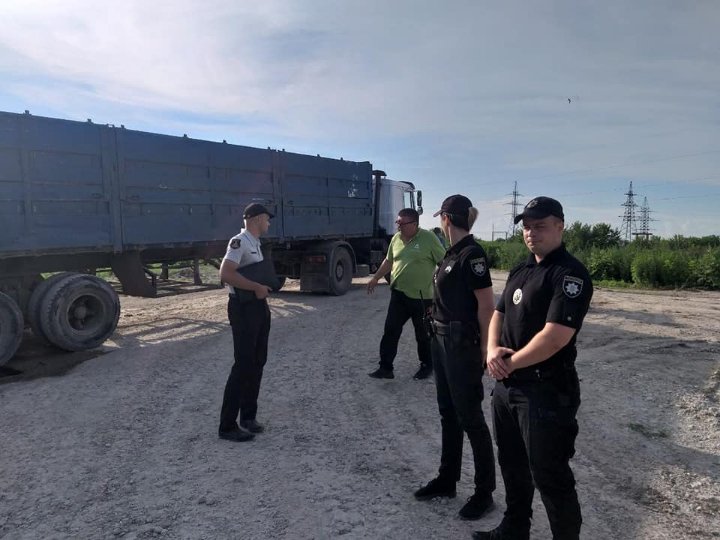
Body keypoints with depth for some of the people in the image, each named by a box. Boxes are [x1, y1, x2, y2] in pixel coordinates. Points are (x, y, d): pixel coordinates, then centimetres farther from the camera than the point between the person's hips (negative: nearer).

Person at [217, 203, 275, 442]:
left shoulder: (255, 243, 15)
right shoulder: (239, 242, -15)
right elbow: (226, 274, -27)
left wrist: (267, 285, 10)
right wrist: (257, 287, -24)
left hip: (259, 306, 10)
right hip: (243, 308, -10)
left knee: (257, 362, 14)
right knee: (243, 365, -8)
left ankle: (248, 416, 25)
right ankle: (227, 426, 1)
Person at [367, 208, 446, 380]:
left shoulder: (428, 238, -12)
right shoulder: (396, 238, 6)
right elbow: (389, 261, 20)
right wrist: (376, 278, 15)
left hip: (422, 297, -5)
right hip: (399, 295, 5)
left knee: (423, 335, 10)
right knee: (390, 331, 3)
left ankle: (427, 366, 30)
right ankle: (385, 368, 12)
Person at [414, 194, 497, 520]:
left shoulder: (472, 253, -17)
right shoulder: (452, 253, 10)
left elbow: (486, 306, -18)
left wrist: (484, 352, -17)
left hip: (463, 346, -9)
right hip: (442, 341, 9)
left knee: (470, 417, 3)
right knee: (448, 413, 17)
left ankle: (484, 492, 20)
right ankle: (447, 480, 32)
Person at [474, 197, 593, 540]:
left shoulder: (570, 274, -16)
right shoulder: (520, 271, 12)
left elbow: (555, 337, -24)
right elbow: (499, 314, 14)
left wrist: (510, 363, -13)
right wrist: (493, 349, -6)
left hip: (546, 390, -9)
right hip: (507, 385, 9)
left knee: (549, 476, 4)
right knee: (512, 463, 22)